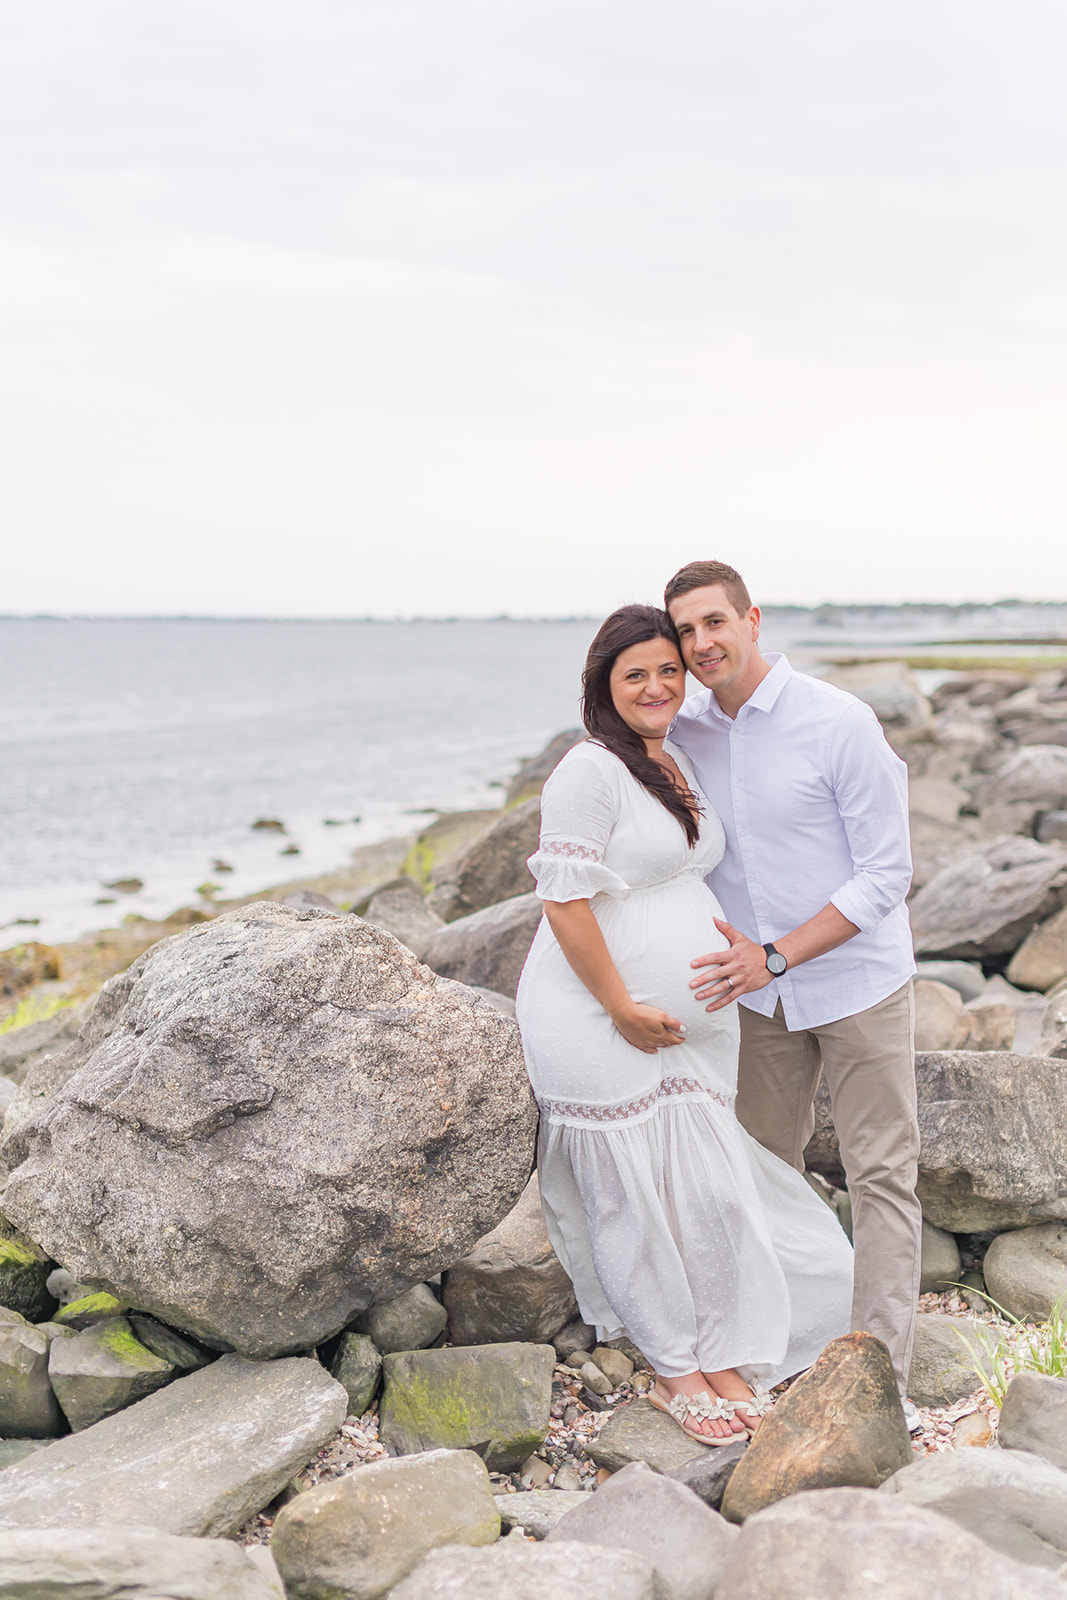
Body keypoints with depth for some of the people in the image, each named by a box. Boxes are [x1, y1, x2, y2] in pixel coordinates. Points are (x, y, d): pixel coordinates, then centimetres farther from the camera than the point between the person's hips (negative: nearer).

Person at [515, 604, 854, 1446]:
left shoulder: (682, 763, 12)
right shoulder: (589, 770, -15)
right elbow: (565, 901, -19)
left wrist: (728, 938, 9)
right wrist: (625, 1009, -17)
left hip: (691, 1021, 8)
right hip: (599, 1023, -8)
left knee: (711, 1186, 10)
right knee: (642, 1192, 3)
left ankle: (721, 1356, 24)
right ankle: (676, 1369, 19)